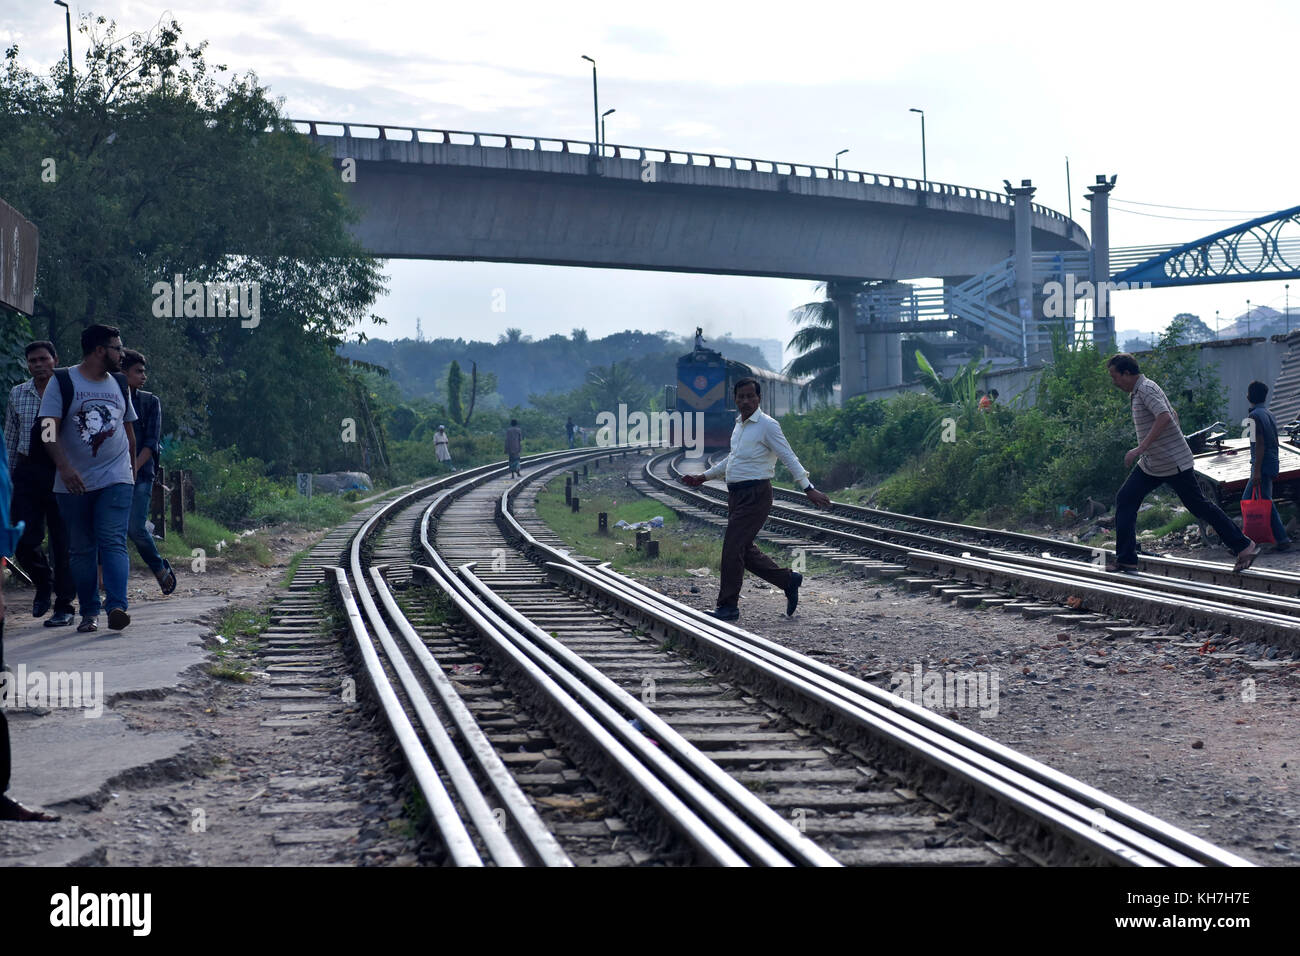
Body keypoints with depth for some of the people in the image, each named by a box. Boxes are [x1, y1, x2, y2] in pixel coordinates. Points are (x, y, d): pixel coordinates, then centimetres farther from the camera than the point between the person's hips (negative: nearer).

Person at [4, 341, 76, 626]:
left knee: (63, 542, -1)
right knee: (24, 541, -2)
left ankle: (64, 606, 7)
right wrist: (8, 478, 13)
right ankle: (44, 582, 27)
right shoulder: (17, 394, 12)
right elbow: (10, 439, 16)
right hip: (28, 471, 3)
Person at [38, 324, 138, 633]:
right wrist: (64, 467, -22)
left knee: (113, 542, -13)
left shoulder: (119, 384, 13)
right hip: (74, 483, -1)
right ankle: (89, 612, 12)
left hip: (116, 480, 1)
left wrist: (132, 470, 22)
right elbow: (50, 430, -9)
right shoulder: (63, 382, -1)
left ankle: (117, 607, -24)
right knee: (81, 549, 4)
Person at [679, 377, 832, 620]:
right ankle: (788, 580, 23)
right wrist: (703, 477, 31)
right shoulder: (739, 424, 15)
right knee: (744, 550, 10)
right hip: (736, 495, 9)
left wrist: (808, 489, -21)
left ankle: (728, 606, -2)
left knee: (732, 548, -10)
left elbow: (789, 458, -14)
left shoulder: (767, 425, -10)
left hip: (755, 495, -9)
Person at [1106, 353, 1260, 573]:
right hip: (1151, 465, 10)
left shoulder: (1147, 388, -16)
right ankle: (1126, 560, 0)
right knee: (1125, 500, 2)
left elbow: (1165, 417, -31)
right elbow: (1174, 414, 25)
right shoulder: (1137, 392, 14)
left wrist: (1140, 448, -33)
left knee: (1198, 506, -2)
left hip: (1174, 464, -10)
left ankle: (1244, 546, 9)